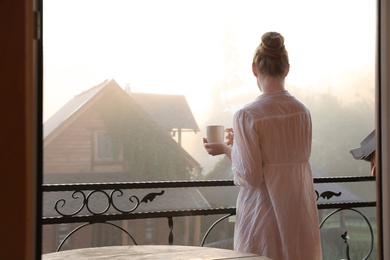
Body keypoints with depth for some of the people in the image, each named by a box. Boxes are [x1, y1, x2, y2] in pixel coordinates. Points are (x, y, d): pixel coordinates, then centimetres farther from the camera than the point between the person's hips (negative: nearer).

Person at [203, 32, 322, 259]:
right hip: (300, 214, 5)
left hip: (264, 215, -5)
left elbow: (250, 177, -15)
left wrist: (227, 149, 1)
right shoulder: (302, 111, 1)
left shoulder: (247, 116, -15)